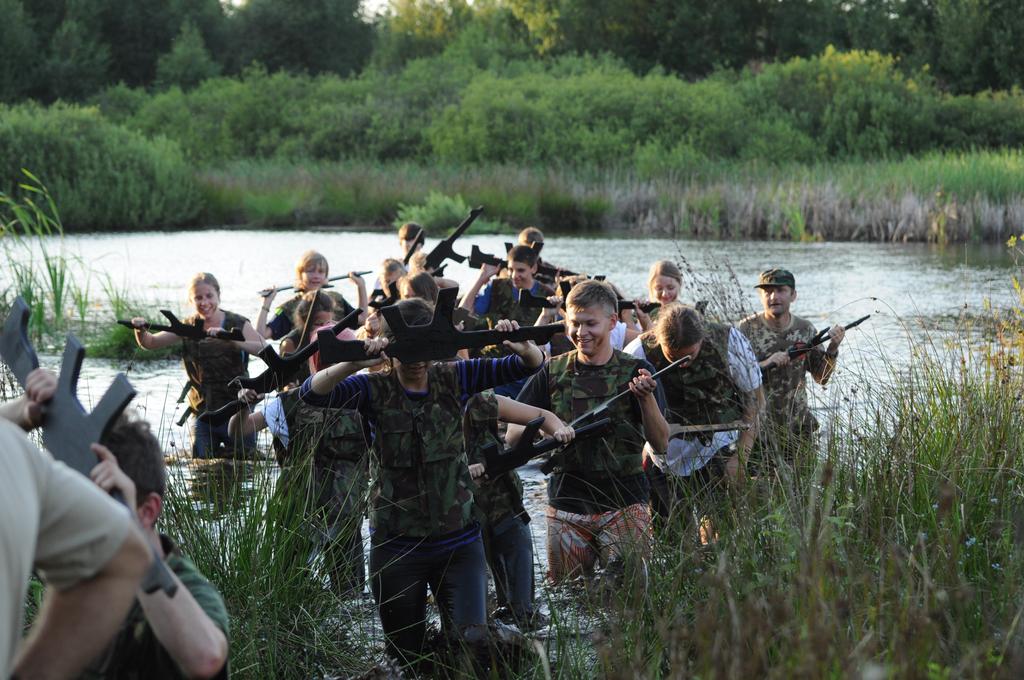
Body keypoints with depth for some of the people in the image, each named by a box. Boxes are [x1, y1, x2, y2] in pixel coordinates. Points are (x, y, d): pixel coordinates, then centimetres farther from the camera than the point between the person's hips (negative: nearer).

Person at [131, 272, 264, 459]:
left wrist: (228, 337, -36)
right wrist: (140, 331, -18)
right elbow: (150, 343, 5)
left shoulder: (237, 324, -5)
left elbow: (262, 348, -22)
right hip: (202, 413, 3)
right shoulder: (188, 327, 6)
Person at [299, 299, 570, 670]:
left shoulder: (454, 379, -1)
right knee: (405, 654, 11)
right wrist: (354, 362, -39)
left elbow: (530, 366, -4)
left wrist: (522, 346, -27)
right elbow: (312, 393, -22)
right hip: (395, 546, -1)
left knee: (472, 640, -13)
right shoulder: (375, 389, -7)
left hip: (458, 542, 1)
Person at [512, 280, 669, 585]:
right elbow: (513, 435, 3)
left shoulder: (635, 370, 0)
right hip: (566, 508, 2)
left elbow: (660, 443, -6)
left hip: (625, 505, -2)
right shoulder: (552, 372, 5)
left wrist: (646, 397, -22)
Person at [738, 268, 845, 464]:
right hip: (758, 426, -3)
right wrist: (766, 364, -24)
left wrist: (832, 349, -10)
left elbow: (821, 377, 6)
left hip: (797, 425, 3)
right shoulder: (747, 329, -8)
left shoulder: (805, 329, 3)